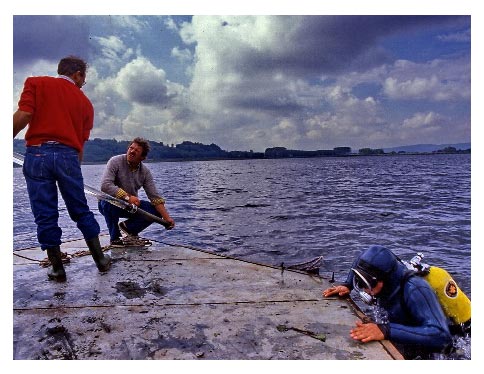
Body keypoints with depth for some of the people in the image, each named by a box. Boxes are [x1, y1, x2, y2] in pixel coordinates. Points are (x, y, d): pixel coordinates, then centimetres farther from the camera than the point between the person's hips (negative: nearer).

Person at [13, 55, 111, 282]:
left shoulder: (35, 83, 9)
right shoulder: (84, 101, 13)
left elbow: (23, 115, -8)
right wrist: (75, 168, 20)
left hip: (37, 153, -1)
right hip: (68, 155, 1)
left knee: (45, 216, 7)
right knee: (81, 211, 13)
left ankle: (57, 269, 14)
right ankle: (100, 259, 21)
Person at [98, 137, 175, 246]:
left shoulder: (145, 171, -6)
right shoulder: (115, 161, -17)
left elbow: (155, 197, -9)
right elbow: (105, 185, -30)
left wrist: (167, 218, -21)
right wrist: (127, 197, -39)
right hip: (109, 204, -3)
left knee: (156, 211, -17)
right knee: (109, 200, -37)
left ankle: (128, 227, 8)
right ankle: (115, 238, -13)